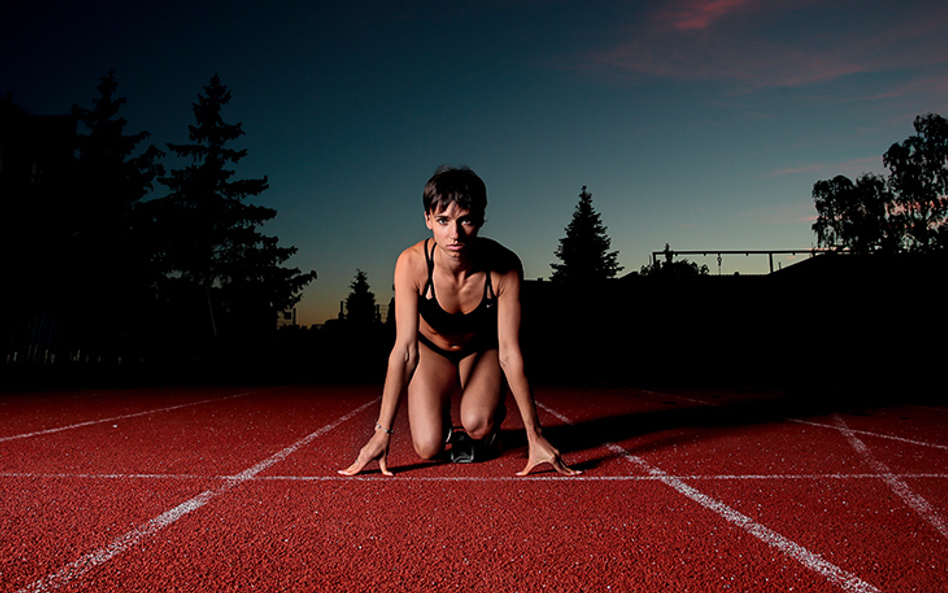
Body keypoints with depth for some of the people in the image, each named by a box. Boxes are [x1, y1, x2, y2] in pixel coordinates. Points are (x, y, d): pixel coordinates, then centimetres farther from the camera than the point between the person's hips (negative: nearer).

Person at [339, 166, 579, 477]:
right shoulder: (412, 263, -32)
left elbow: (510, 353, -27)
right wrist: (382, 432, -33)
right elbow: (405, 350, -31)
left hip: (482, 349, 0)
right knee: (428, 447, -17)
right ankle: (443, 425, 19)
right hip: (431, 349, 1)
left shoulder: (505, 267, -31)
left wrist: (534, 435, -27)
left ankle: (490, 424, 9)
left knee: (478, 426, -28)